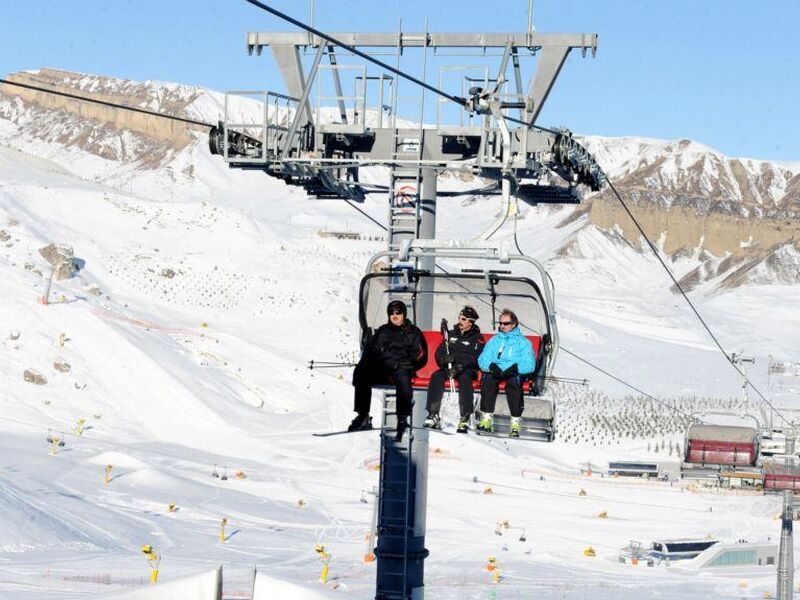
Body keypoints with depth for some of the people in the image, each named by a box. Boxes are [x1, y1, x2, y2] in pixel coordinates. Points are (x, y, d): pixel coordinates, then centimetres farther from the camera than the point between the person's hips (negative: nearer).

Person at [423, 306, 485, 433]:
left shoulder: (477, 338, 5)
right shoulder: (451, 334, 19)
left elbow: (474, 358, -9)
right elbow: (439, 352, 14)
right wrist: (443, 359, -10)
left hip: (467, 369, -4)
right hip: (449, 367, 4)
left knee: (464, 378, -38)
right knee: (436, 376, -27)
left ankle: (465, 418, -43)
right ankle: (433, 415, -33)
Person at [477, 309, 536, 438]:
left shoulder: (523, 342, 14)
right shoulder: (494, 341, 24)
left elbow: (529, 364, 0)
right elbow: (483, 359, 9)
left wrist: (514, 368, -19)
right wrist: (492, 367, -13)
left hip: (515, 374, -2)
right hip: (495, 373, 2)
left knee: (514, 380, -37)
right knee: (487, 379, -32)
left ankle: (516, 422, -42)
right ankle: (487, 418, -39)